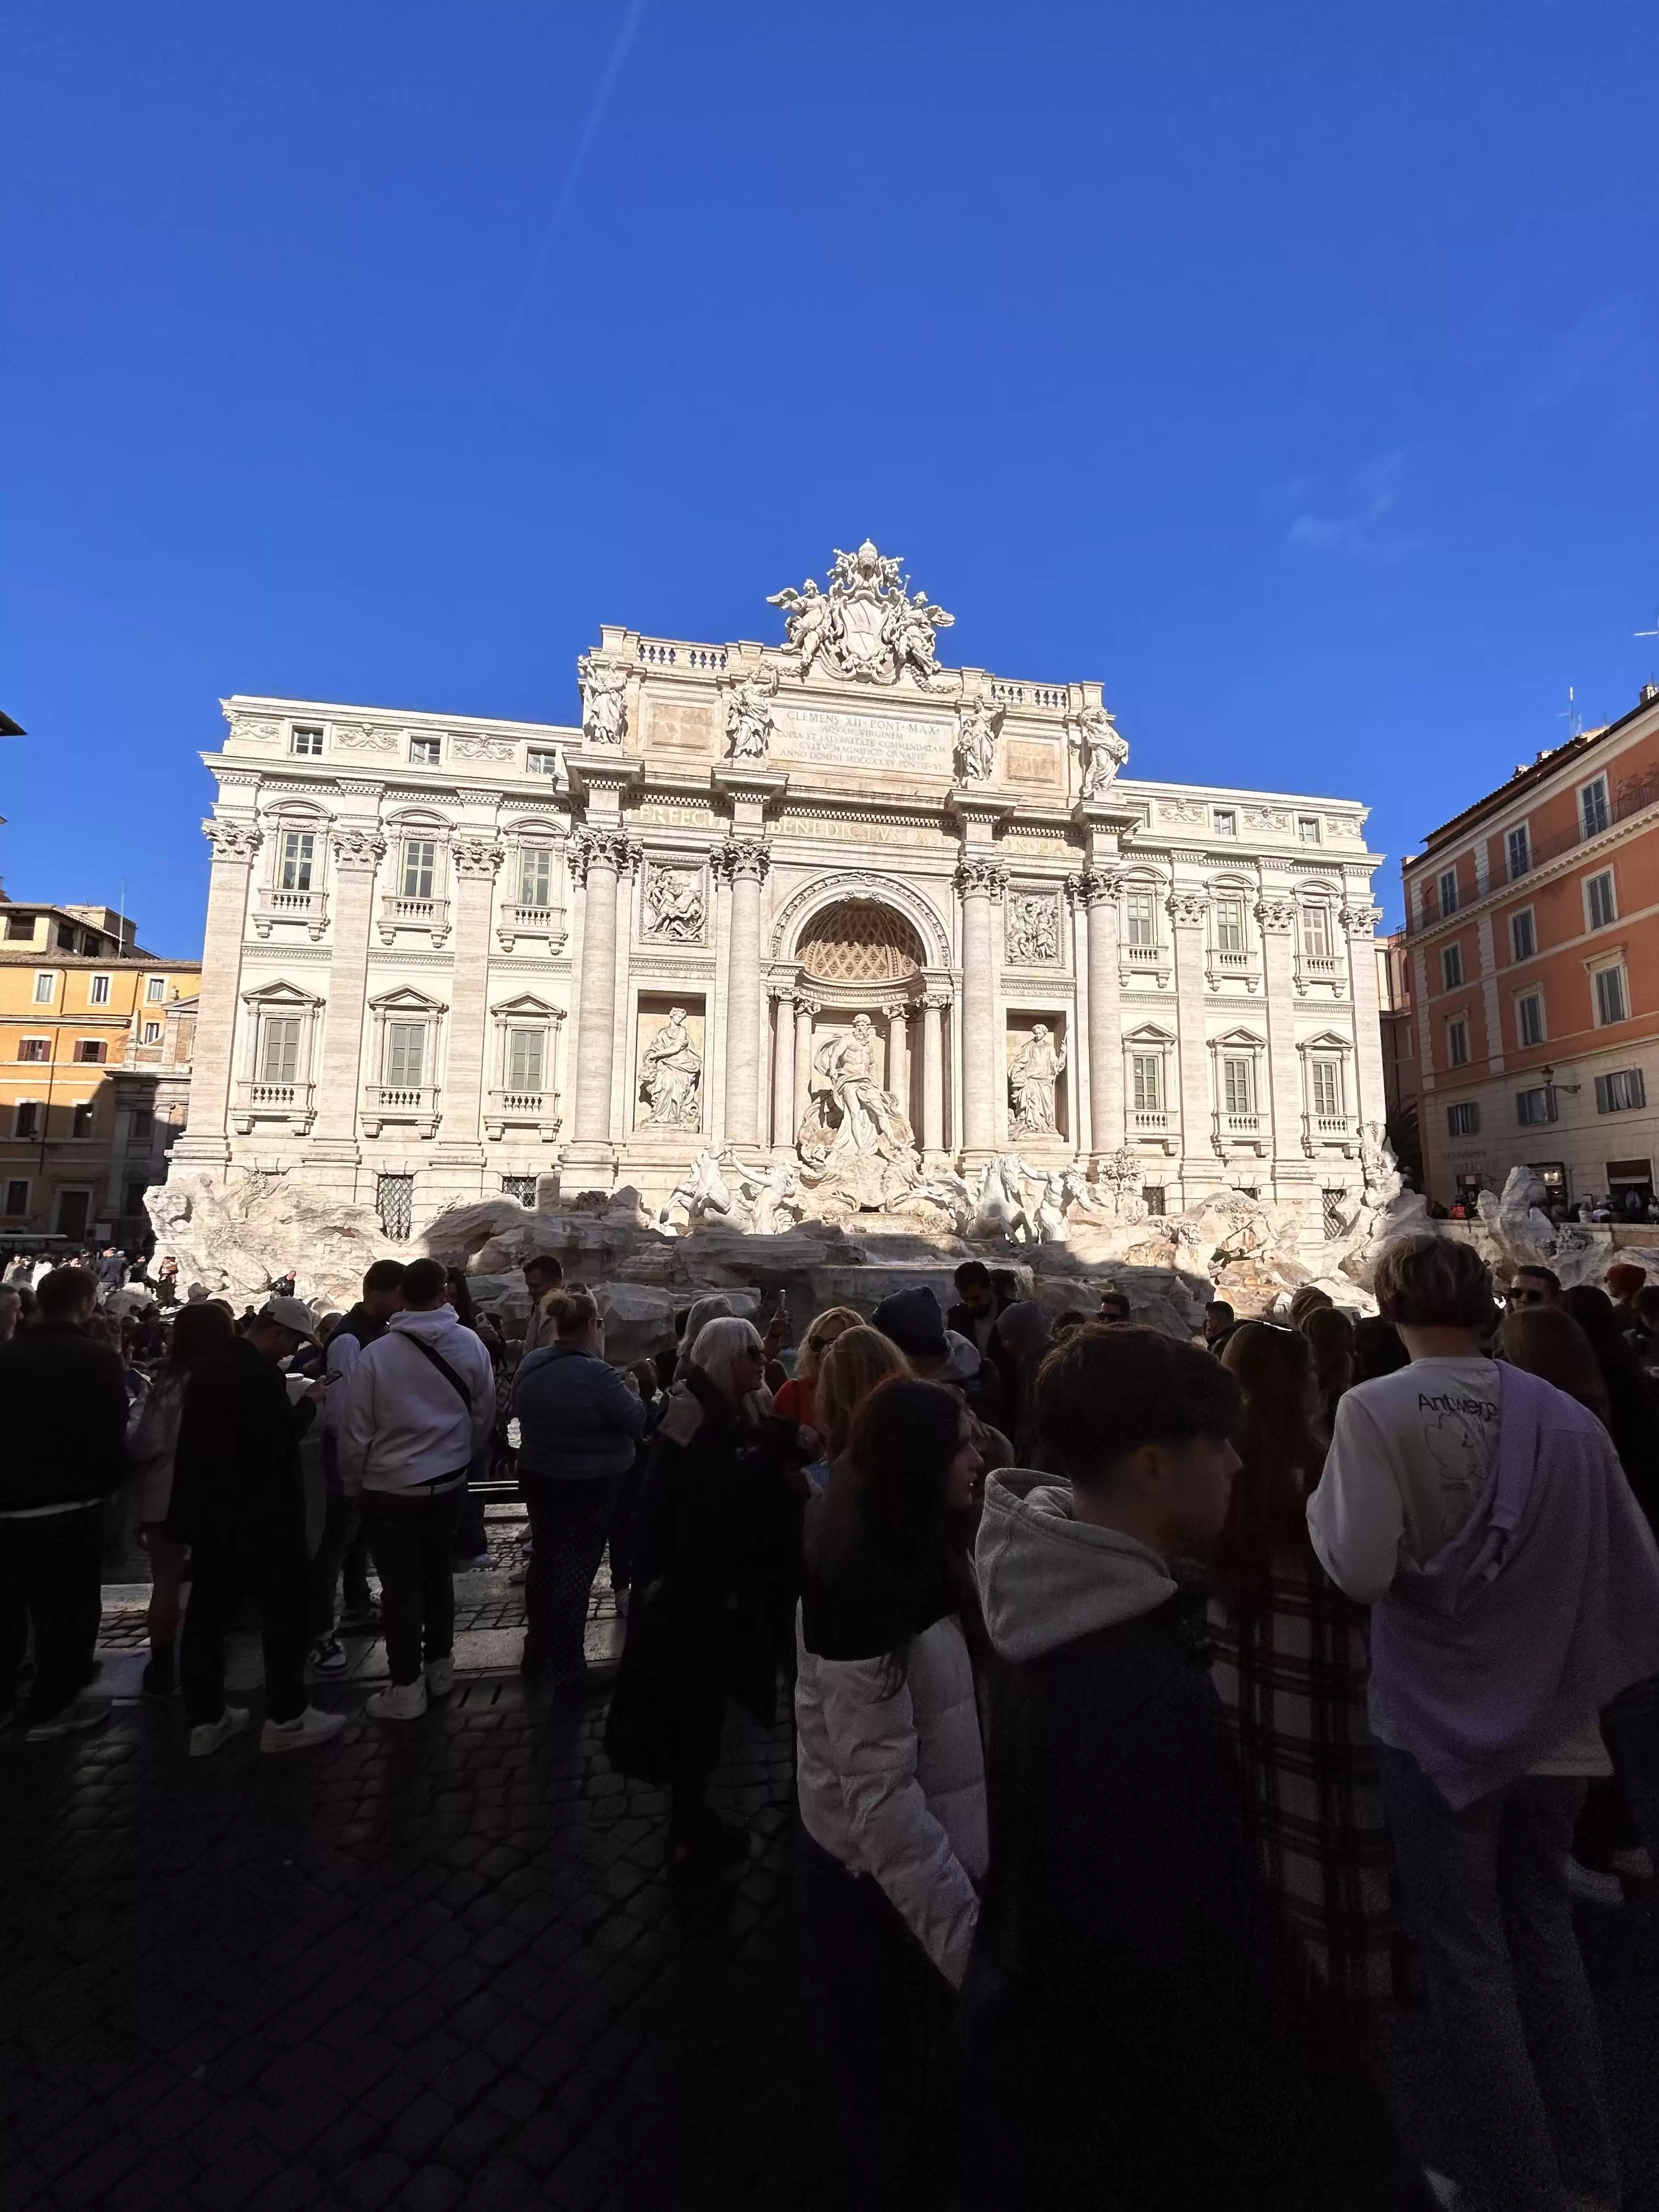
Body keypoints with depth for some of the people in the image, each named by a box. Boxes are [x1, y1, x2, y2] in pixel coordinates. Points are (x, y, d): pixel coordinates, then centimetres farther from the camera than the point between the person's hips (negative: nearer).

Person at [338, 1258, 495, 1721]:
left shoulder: (377, 1354, -18)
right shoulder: (471, 1344, -11)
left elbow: (355, 1432, -9)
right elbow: (485, 1416, -1)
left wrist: (351, 1485, 8)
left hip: (390, 1490, -3)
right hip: (448, 1484, 3)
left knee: (400, 1586, 9)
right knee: (437, 1574, 20)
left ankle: (406, 1688, 20)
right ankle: (440, 1667, 34)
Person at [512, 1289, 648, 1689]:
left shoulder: (529, 1365, -2)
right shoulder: (596, 1374, -26)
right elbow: (637, 1421, -18)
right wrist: (633, 1391, -1)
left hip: (538, 1478, 8)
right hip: (589, 1487, -8)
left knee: (544, 1560, 21)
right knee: (576, 1573, 4)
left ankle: (536, 1648, 36)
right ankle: (567, 1669, 14)